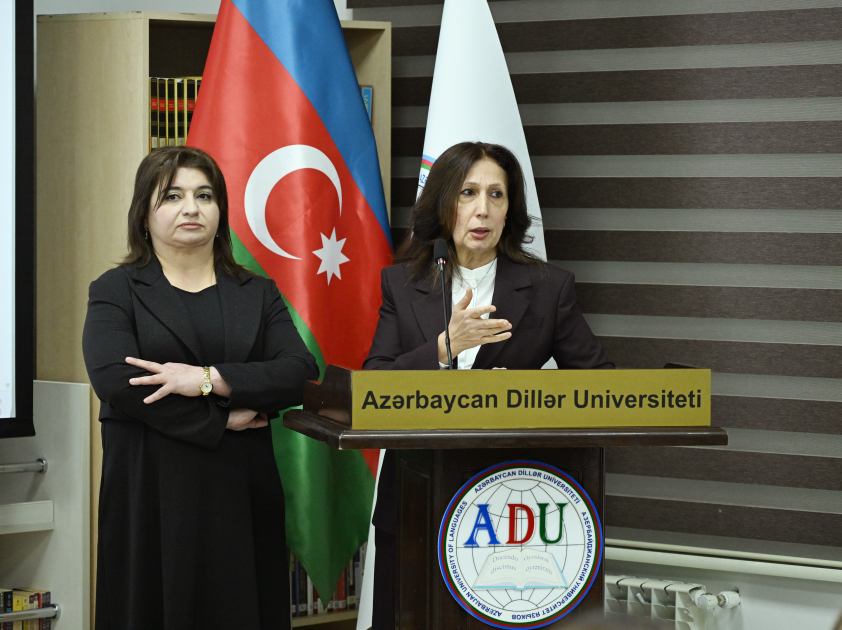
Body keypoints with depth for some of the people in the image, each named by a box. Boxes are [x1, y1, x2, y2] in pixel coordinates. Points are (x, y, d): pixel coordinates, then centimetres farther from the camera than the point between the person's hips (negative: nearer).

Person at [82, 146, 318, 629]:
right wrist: (223, 418, -11)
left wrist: (211, 379, -14)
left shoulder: (256, 293, 15)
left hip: (240, 494, 2)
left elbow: (301, 372, 0)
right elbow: (114, 380, -11)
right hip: (153, 494, -2)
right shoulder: (117, 291, 7)